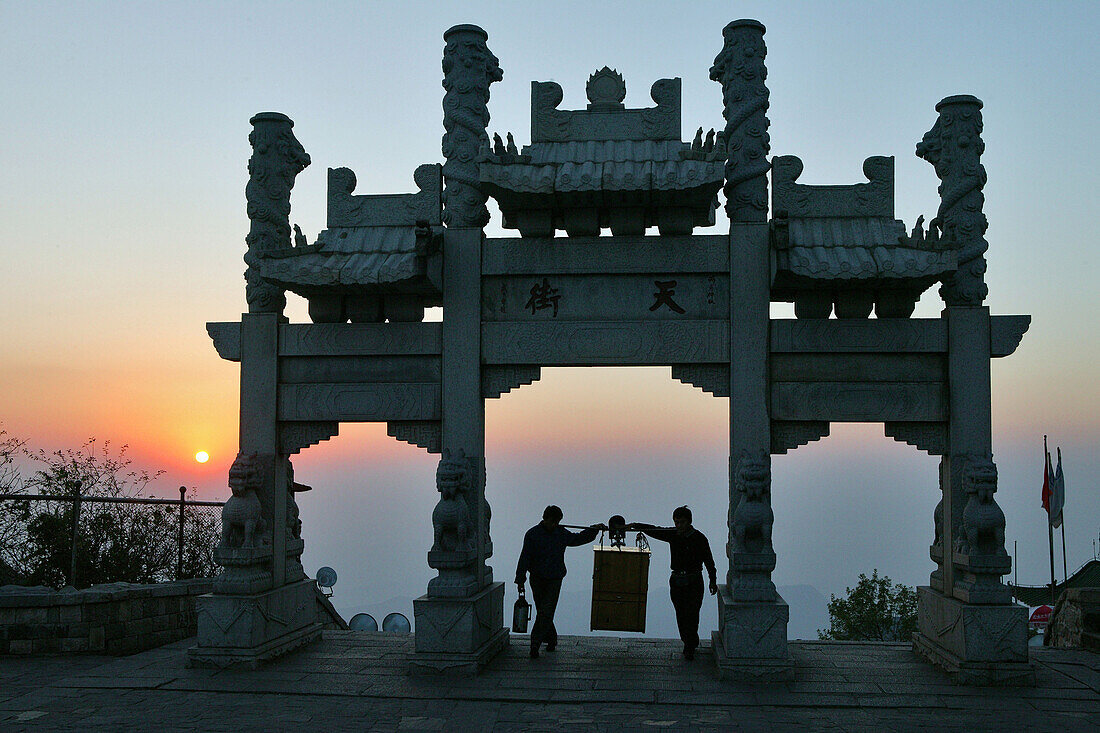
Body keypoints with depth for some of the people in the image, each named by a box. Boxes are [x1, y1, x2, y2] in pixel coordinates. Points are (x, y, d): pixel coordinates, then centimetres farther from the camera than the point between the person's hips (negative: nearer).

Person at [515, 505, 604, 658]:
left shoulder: (562, 534, 3)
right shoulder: (532, 534, -6)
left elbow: (578, 538, 22)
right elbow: (525, 558, -5)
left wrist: (595, 529, 15)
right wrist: (520, 580, -7)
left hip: (555, 580, 0)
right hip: (537, 579, 0)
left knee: (546, 613, -11)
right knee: (541, 611, 8)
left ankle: (535, 644, -11)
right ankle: (551, 640, 27)